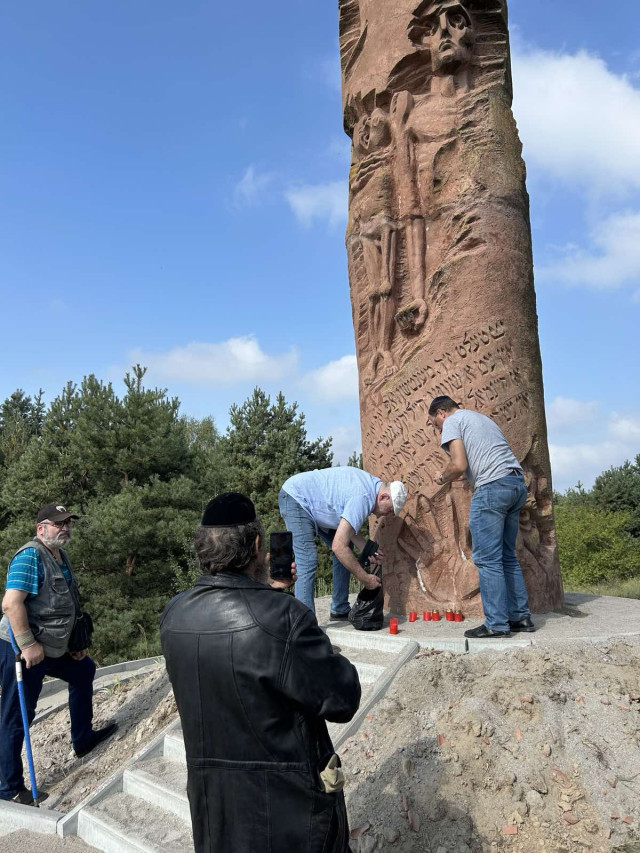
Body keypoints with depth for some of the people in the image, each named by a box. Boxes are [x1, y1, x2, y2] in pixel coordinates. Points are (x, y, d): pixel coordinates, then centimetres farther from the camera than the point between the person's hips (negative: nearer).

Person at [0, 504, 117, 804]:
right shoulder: (30, 556, -18)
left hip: (52, 647, 10)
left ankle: (82, 739, 39)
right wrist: (28, 645, -27)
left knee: (84, 670, 25)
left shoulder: (61, 557, 12)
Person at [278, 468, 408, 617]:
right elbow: (338, 546, -32)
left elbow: (348, 527, 7)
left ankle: (340, 610, 17)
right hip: (295, 498, -10)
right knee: (308, 563, -21)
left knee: (346, 550, 10)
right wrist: (365, 579, -22)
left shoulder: (374, 485, -2)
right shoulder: (363, 498, -31)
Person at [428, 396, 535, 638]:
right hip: (517, 484, 9)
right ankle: (521, 617, 17)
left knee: (487, 559, -3)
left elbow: (459, 465, -10)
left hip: (493, 486, -9)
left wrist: (442, 478, 9)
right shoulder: (482, 418, 29)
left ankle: (496, 624, -1)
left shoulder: (452, 422, 2)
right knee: (507, 556, 15)